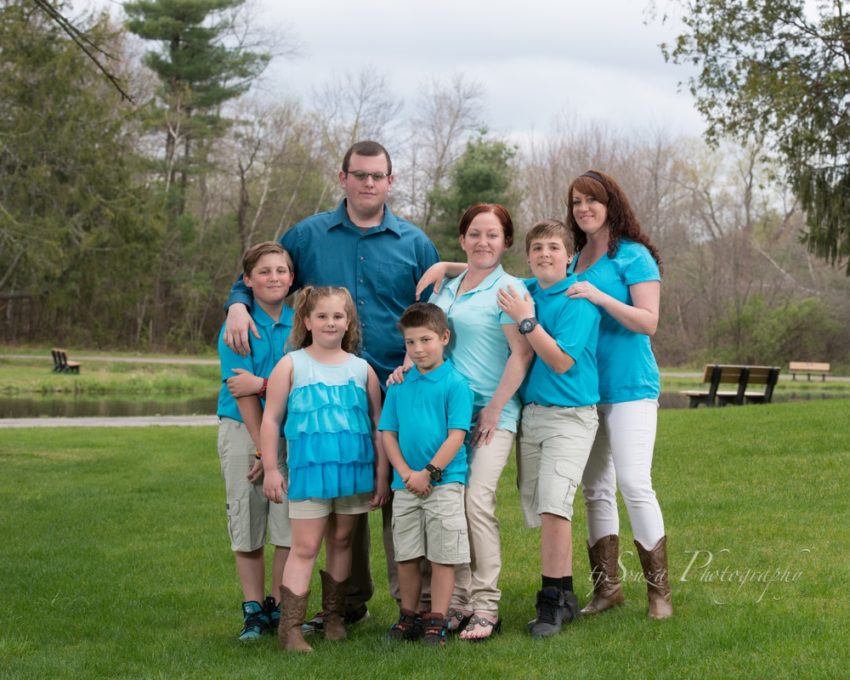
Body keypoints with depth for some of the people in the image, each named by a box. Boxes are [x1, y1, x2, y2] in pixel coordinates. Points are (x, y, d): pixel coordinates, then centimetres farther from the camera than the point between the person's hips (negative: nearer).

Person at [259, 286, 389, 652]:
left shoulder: (362, 369, 8)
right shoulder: (291, 365, 0)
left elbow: (379, 424, 11)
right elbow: (271, 419, 1)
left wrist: (382, 474, 8)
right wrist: (270, 469, -4)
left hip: (354, 469, 3)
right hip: (309, 469, -3)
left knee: (341, 542, 12)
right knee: (305, 547, -5)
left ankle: (334, 617, 24)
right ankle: (290, 626, -4)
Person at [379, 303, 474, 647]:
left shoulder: (455, 384, -6)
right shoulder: (399, 385, 8)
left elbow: (456, 436, -11)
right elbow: (387, 433, 6)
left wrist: (429, 472, -15)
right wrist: (405, 472, -7)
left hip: (444, 484, -4)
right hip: (405, 486, 4)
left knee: (442, 557, 1)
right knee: (406, 557, 11)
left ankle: (437, 620, 9)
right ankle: (409, 616, 23)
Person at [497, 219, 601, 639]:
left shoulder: (577, 300, -10)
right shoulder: (523, 293, 9)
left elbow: (561, 360, -17)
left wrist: (526, 320, -19)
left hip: (570, 415, -7)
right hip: (530, 412, 7)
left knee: (553, 506, -17)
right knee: (539, 511, 8)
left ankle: (551, 602, -10)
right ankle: (565, 597, 18)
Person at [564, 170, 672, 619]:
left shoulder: (634, 256, -5)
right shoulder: (574, 261, 14)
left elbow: (648, 322, -13)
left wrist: (600, 297, -22)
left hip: (628, 387, -7)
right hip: (583, 388, 7)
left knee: (634, 484, -12)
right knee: (595, 490, 8)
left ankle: (659, 590, -4)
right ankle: (606, 587, 15)